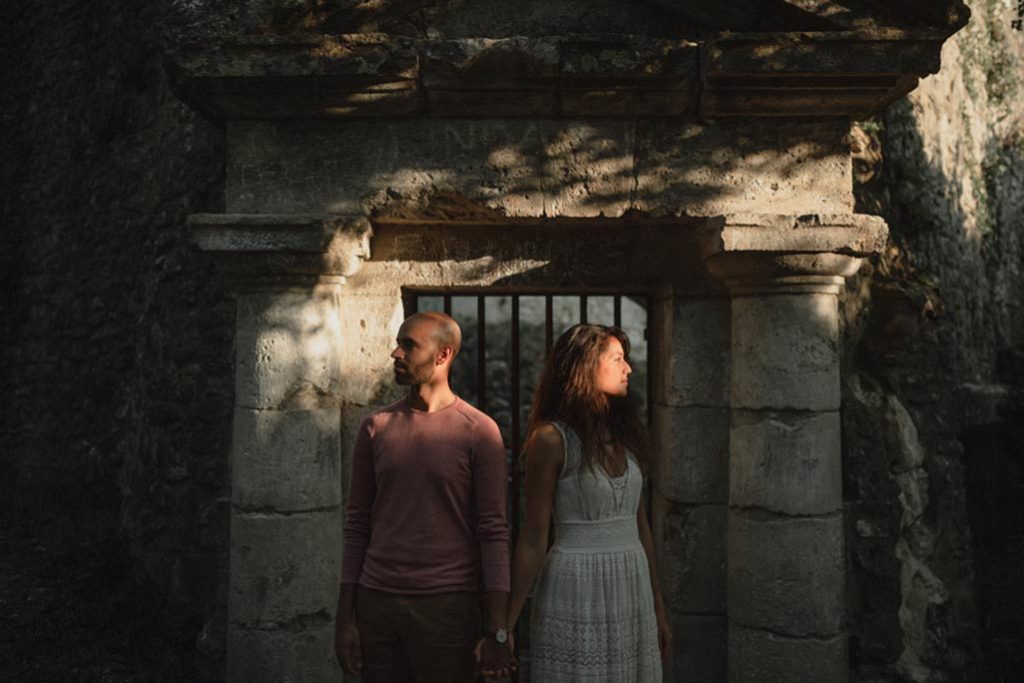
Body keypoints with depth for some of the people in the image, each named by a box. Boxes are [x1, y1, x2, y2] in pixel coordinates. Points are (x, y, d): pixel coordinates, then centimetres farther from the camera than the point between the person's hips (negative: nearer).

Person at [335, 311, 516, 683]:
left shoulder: (478, 430, -6)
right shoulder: (375, 427, 5)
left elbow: (494, 532, -7)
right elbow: (357, 524, 7)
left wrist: (498, 630, -11)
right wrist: (345, 617, 4)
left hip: (447, 606, -3)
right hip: (375, 602, 3)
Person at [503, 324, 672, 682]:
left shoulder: (626, 433, 9)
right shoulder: (552, 438, -10)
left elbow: (639, 523, 14)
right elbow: (534, 538, -8)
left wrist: (658, 607, 17)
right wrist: (504, 626, -8)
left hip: (633, 589, 6)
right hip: (576, 591, -6)